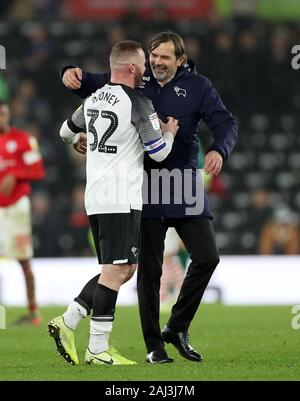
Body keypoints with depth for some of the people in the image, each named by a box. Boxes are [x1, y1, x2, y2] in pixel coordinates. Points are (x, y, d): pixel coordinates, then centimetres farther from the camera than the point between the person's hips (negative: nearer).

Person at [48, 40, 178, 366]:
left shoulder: (93, 99, 13)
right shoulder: (137, 103, -10)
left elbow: (67, 131, 30)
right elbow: (158, 153, -8)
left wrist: (78, 141, 53)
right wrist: (169, 132, 12)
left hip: (95, 198, 8)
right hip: (121, 199, -8)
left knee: (126, 268, 14)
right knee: (115, 271, -7)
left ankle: (67, 322, 9)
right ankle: (97, 350, -9)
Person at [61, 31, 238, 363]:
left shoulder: (197, 86, 2)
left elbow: (226, 123, -5)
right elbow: (91, 85, 15)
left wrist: (219, 150, -26)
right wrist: (73, 74, -8)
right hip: (145, 187, 0)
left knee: (207, 257, -4)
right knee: (149, 269, 1)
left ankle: (177, 328, 16)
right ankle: (154, 346, 11)